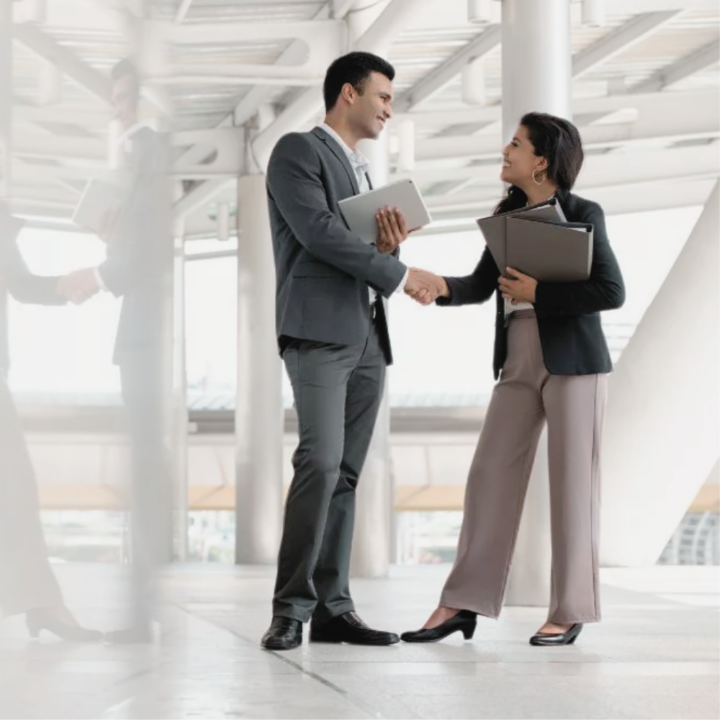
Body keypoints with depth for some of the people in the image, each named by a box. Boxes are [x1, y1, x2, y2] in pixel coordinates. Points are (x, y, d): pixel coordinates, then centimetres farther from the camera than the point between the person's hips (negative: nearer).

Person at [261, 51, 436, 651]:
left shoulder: (361, 174, 25)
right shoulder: (297, 151, 0)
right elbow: (317, 231, -14)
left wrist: (392, 243, -1)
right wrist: (399, 273, -8)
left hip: (368, 337, 8)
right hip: (319, 331, -8)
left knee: (346, 473, 3)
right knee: (321, 462, -18)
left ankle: (333, 607, 2)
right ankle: (291, 607, -15)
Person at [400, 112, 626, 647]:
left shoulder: (582, 214, -7)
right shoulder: (508, 214, 10)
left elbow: (612, 292, -13)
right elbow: (481, 285, 8)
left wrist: (536, 292, -14)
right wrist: (441, 286, -12)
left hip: (574, 362, -6)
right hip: (518, 362, 6)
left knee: (572, 484, 0)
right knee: (489, 476, 3)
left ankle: (571, 611, 8)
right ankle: (463, 603, 7)